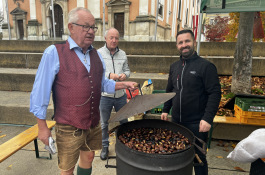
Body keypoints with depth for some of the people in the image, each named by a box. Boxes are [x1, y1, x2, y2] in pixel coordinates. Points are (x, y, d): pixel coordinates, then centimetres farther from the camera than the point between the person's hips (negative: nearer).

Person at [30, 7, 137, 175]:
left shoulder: (96, 54, 6)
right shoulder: (54, 53, -13)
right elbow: (40, 91, -11)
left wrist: (123, 84, -2)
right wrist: (42, 126, -9)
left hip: (94, 123, 5)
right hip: (69, 127, -5)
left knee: (88, 157, 23)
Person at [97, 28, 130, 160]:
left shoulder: (123, 54, 8)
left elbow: (127, 70, 12)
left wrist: (125, 75, -10)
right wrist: (109, 75, -24)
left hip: (121, 94, 3)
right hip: (105, 95, -3)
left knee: (124, 121, 17)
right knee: (104, 123, 12)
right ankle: (105, 146, 33)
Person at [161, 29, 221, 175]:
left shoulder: (206, 66, -10)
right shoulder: (174, 66, 10)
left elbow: (215, 93, -13)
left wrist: (208, 118, -20)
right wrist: (165, 110, 13)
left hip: (197, 123, -5)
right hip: (176, 120, 6)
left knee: (198, 157, 9)